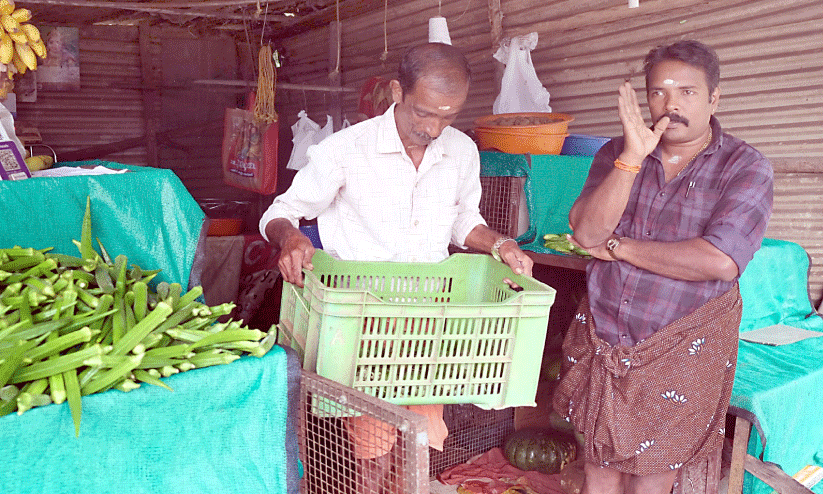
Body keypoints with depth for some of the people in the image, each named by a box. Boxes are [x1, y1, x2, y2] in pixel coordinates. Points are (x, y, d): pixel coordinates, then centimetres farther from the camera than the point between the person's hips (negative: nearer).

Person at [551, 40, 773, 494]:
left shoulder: (745, 168, -9)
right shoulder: (617, 153, 1)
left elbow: (720, 262, -23)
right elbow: (587, 232, -13)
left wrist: (617, 246, -15)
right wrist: (632, 157, -24)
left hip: (679, 352, -3)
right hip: (600, 340, 3)